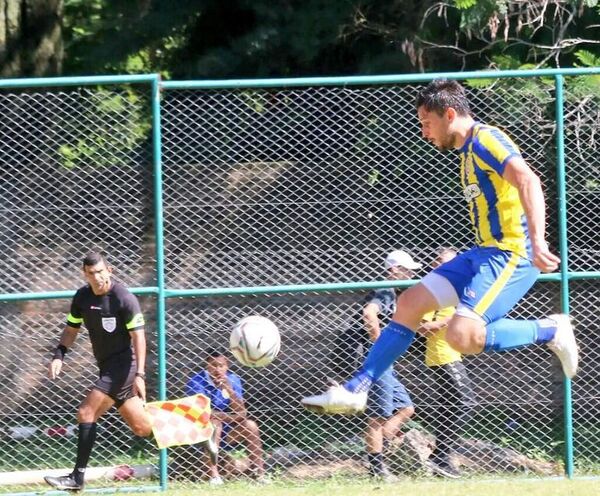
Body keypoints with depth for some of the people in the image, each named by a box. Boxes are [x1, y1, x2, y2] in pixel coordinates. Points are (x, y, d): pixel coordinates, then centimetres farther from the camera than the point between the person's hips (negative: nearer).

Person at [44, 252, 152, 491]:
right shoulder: (82, 297, 6)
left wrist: (139, 375, -26)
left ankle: (77, 477, -16)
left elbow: (138, 337, -18)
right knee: (141, 427, 10)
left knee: (86, 413, -17)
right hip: (107, 366, 8)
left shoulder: (124, 298, -16)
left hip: (123, 364, -8)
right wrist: (58, 355, -2)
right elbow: (71, 329, 16)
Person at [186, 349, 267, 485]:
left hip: (226, 434, 4)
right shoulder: (196, 382, -18)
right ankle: (213, 474, -42)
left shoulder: (233, 380, -3)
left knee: (250, 425, -18)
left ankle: (259, 473, -17)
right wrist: (232, 417, -20)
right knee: (214, 423, -34)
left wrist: (229, 390, -26)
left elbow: (241, 412, -11)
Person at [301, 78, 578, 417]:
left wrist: (537, 240, -38)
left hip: (511, 253, -10)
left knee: (462, 336, -25)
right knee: (410, 303, 8)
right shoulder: (469, 150, 18)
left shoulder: (486, 140, -13)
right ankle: (355, 389, 12)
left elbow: (528, 180, -28)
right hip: (486, 251, 10)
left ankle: (550, 332, -7)